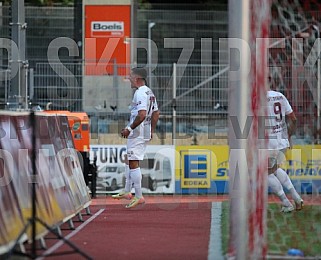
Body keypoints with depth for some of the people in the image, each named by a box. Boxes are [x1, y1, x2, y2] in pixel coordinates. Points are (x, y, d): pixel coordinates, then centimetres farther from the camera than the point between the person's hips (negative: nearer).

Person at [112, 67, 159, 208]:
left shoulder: (140, 93, -17)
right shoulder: (149, 92, 14)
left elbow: (142, 115, -27)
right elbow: (156, 113, 20)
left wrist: (129, 128, -21)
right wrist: (151, 131, 25)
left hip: (137, 133, -11)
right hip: (145, 133, 11)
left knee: (133, 162, -9)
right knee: (129, 160, 21)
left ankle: (139, 196, -11)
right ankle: (127, 191, 30)